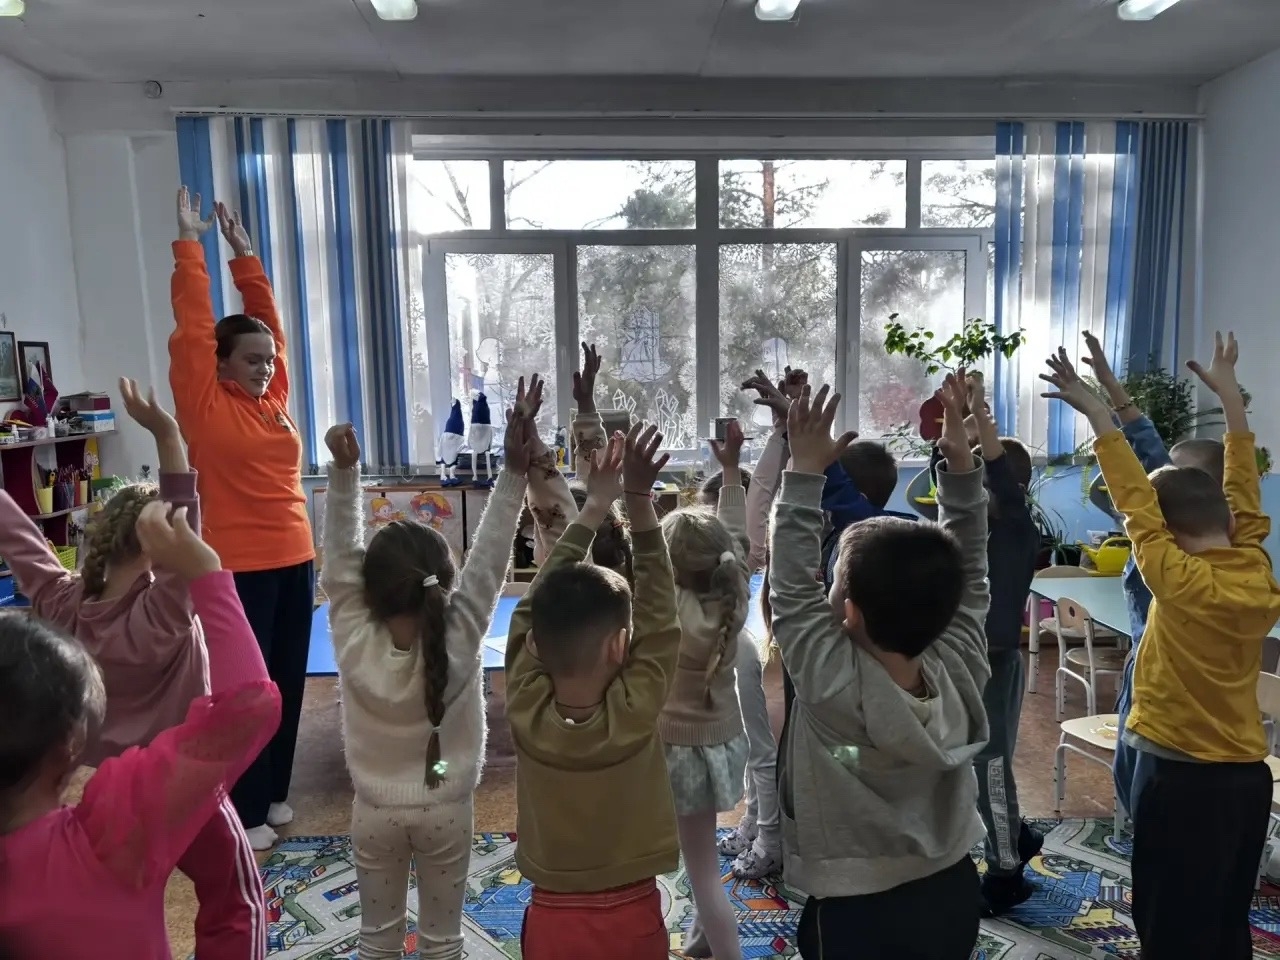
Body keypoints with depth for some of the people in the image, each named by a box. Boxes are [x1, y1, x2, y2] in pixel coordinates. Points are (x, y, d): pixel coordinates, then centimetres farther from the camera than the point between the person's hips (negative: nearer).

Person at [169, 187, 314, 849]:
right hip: (239, 568, -6)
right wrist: (189, 245, -2)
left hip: (295, 560, 6)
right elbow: (192, 326, -7)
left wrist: (242, 251, 14)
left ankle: (275, 793, 29)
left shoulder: (274, 396, 9)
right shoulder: (204, 404, -5)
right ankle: (245, 812, 16)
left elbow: (267, 318, 12)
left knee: (288, 681, 13)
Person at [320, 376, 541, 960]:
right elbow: (487, 561, -27)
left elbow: (340, 559, -21)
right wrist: (514, 470, -32)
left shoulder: (353, 643, -23)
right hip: (446, 809, 0)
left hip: (374, 810, 1)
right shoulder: (460, 639, -25)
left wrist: (344, 471, -29)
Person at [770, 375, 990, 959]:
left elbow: (792, 589, -20)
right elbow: (969, 574, -8)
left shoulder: (832, 683, -30)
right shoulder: (960, 671, -18)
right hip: (952, 893, 5)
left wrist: (805, 472, -19)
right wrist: (960, 461, -10)